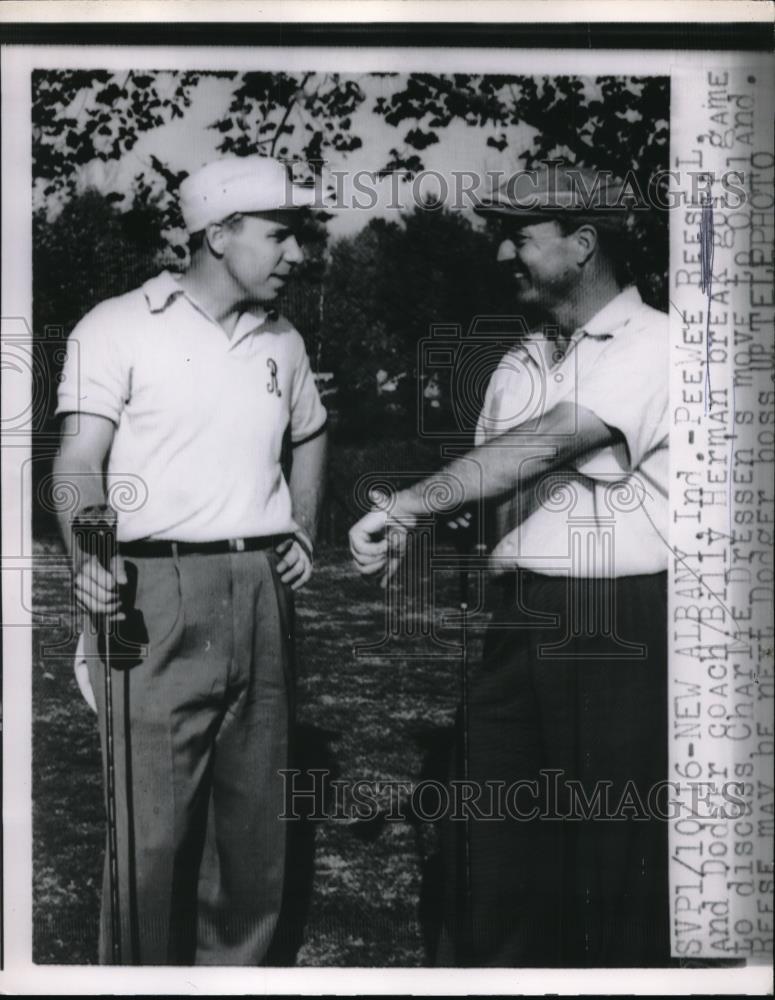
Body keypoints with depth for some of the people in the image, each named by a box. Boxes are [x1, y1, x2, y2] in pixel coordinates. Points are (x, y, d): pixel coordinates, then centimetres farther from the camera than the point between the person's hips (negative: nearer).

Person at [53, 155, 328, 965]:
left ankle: (238, 964, 27)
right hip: (159, 593, -6)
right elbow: (79, 461, -9)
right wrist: (87, 558, -27)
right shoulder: (118, 329, -3)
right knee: (153, 817, -5)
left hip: (262, 590, 6)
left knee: (254, 805, 12)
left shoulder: (282, 342, 15)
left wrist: (302, 534, 17)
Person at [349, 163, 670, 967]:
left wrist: (409, 504, -24)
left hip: (619, 635, -6)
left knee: (612, 856, 2)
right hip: (517, 628, 7)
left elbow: (548, 444, -21)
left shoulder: (650, 344, -9)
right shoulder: (520, 362, 15)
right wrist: (417, 525, -3)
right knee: (490, 841, 9)